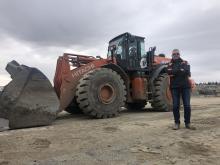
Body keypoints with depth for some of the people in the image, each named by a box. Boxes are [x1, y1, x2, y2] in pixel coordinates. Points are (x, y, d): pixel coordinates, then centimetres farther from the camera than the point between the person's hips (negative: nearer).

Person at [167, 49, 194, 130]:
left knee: (187, 105, -1)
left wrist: (175, 72, -7)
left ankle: (187, 123, 13)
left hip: (185, 86, 0)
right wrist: (181, 71, -11)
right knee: (175, 106, -1)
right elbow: (169, 72, -10)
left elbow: (187, 71, -8)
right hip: (174, 87, 0)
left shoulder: (185, 63, 12)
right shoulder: (170, 64, 11)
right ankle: (177, 123, 12)